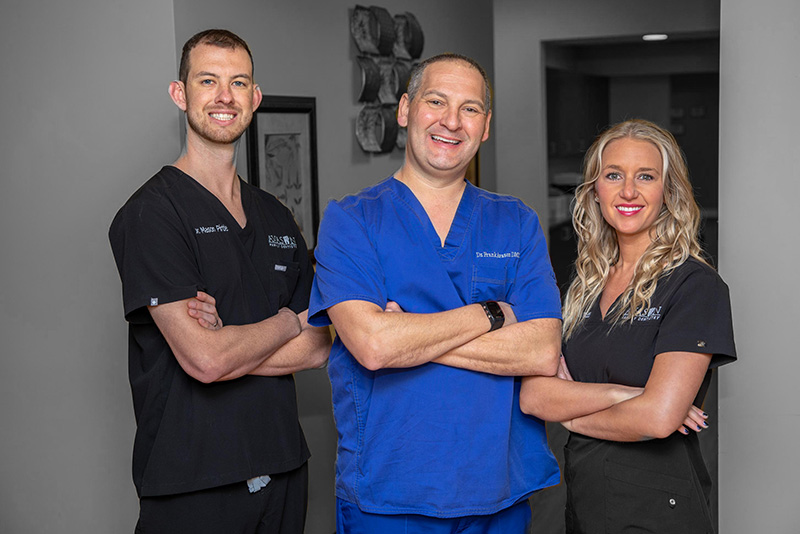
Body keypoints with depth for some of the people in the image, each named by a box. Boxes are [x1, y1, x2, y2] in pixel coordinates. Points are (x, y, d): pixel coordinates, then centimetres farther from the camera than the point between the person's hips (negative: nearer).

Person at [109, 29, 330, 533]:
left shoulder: (275, 216, 11)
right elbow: (204, 359, -20)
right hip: (191, 489, -6)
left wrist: (229, 343, -12)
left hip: (283, 473, 6)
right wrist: (288, 321, -3)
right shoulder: (151, 212, -11)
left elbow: (319, 347, 4)